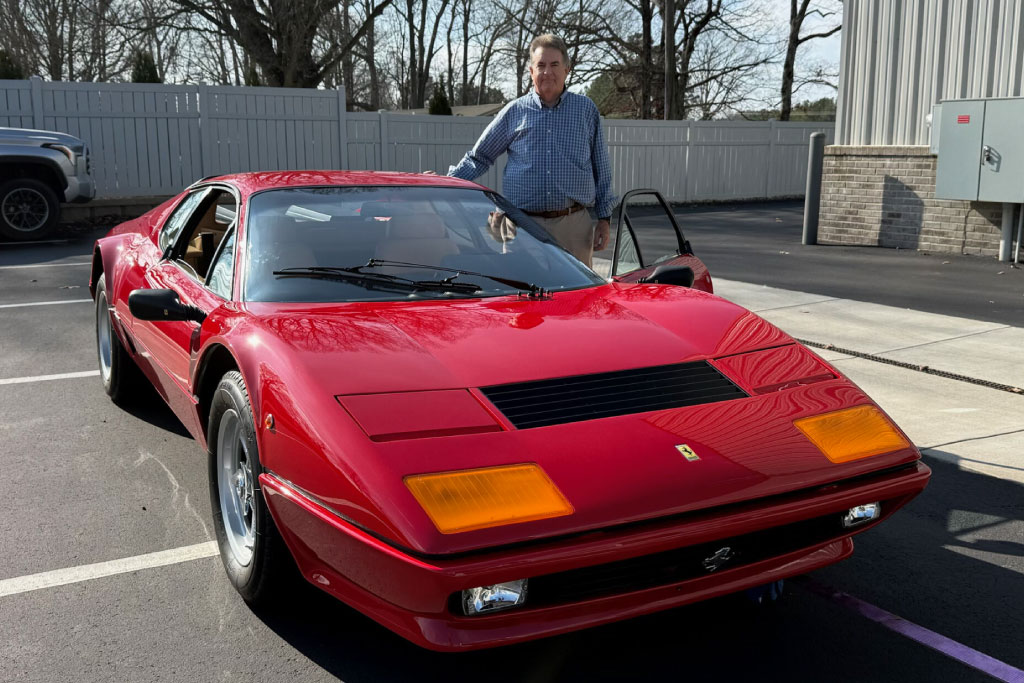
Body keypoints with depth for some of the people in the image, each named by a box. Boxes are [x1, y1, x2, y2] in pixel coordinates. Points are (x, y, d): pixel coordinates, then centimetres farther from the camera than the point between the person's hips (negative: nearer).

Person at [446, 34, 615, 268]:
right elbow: (477, 158, 13)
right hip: (523, 227, 0)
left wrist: (604, 219, 7)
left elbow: (602, 170, 12)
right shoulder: (514, 112, 9)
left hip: (574, 225, 1)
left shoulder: (586, 110, 11)